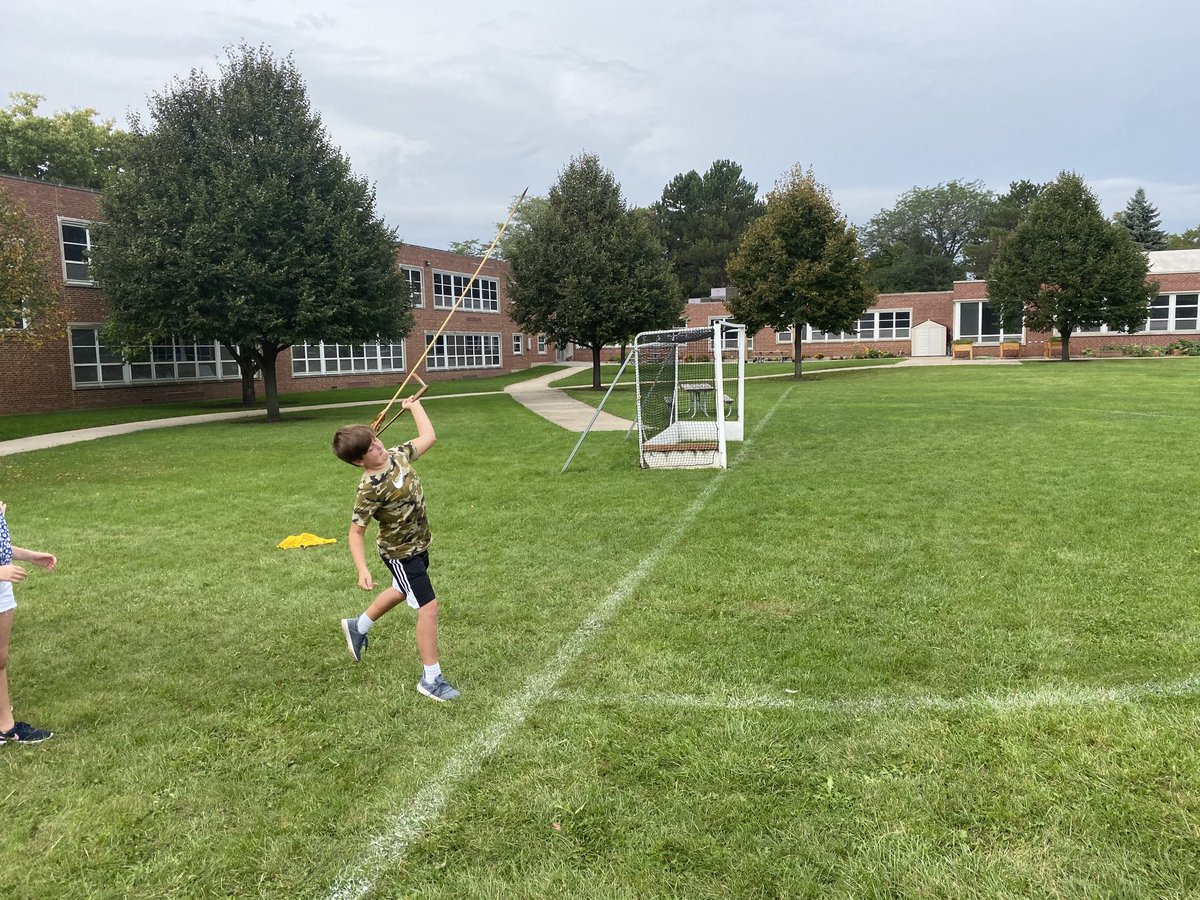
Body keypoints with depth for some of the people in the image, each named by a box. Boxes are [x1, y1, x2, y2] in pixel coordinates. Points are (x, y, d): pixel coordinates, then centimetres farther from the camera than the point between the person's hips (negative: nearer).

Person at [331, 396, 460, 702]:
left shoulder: (398, 456, -10)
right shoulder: (371, 491, -29)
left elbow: (428, 437, 6)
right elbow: (356, 533, -23)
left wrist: (414, 405, 13)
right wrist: (362, 570, -34)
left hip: (418, 544, 9)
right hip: (401, 553, -9)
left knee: (402, 591, 30)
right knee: (428, 606, -8)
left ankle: (357, 627, 55)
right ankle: (431, 678, 5)